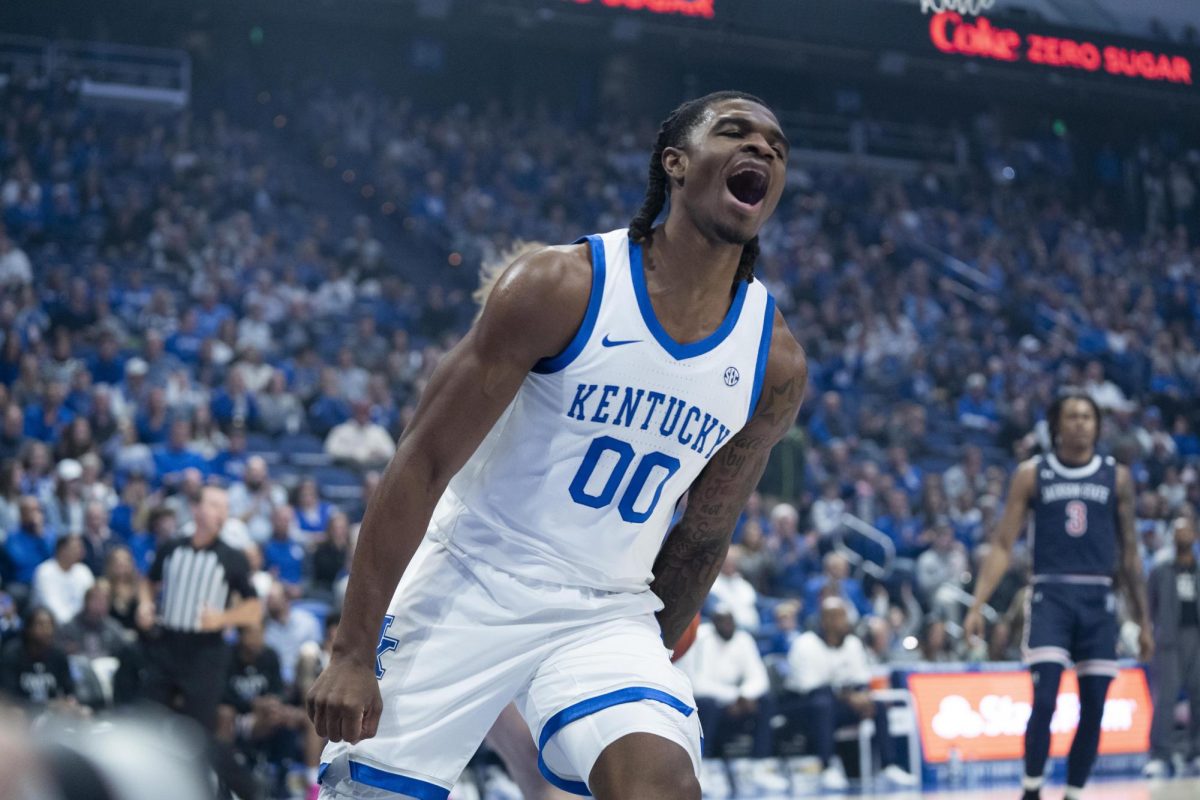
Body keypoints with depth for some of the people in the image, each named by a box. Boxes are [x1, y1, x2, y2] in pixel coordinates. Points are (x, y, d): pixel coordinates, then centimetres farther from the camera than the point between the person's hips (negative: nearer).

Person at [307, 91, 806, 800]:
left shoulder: (777, 365, -2)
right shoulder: (564, 286, -13)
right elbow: (424, 462, -12)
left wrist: (648, 663, 17)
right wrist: (352, 651, -15)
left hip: (605, 612, 2)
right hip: (467, 582, -2)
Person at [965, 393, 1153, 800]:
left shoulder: (1117, 476, 8)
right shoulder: (1032, 474, 3)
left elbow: (1129, 553, 14)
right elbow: (1002, 546, 2)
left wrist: (1143, 620, 14)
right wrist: (977, 605, -8)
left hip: (1098, 600, 2)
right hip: (1050, 596, -2)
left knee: (1093, 711, 2)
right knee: (1044, 701, -15)